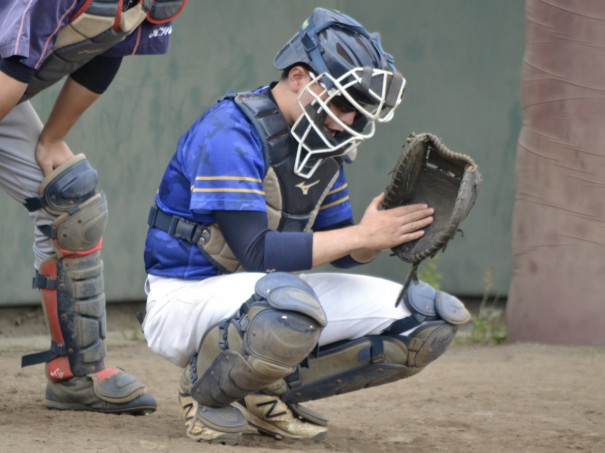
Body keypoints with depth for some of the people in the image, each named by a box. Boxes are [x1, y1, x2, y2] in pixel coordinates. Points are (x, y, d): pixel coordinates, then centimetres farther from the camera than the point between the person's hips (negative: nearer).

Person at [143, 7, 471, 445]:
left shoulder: (322, 142, 7)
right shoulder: (230, 133, -20)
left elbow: (343, 252, 10)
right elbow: (255, 251, -26)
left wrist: (392, 229, -12)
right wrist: (362, 235, -26)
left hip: (262, 293, 9)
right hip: (189, 296, -8)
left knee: (430, 320, -2)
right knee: (293, 308, -43)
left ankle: (264, 392, 4)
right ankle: (205, 389, -11)